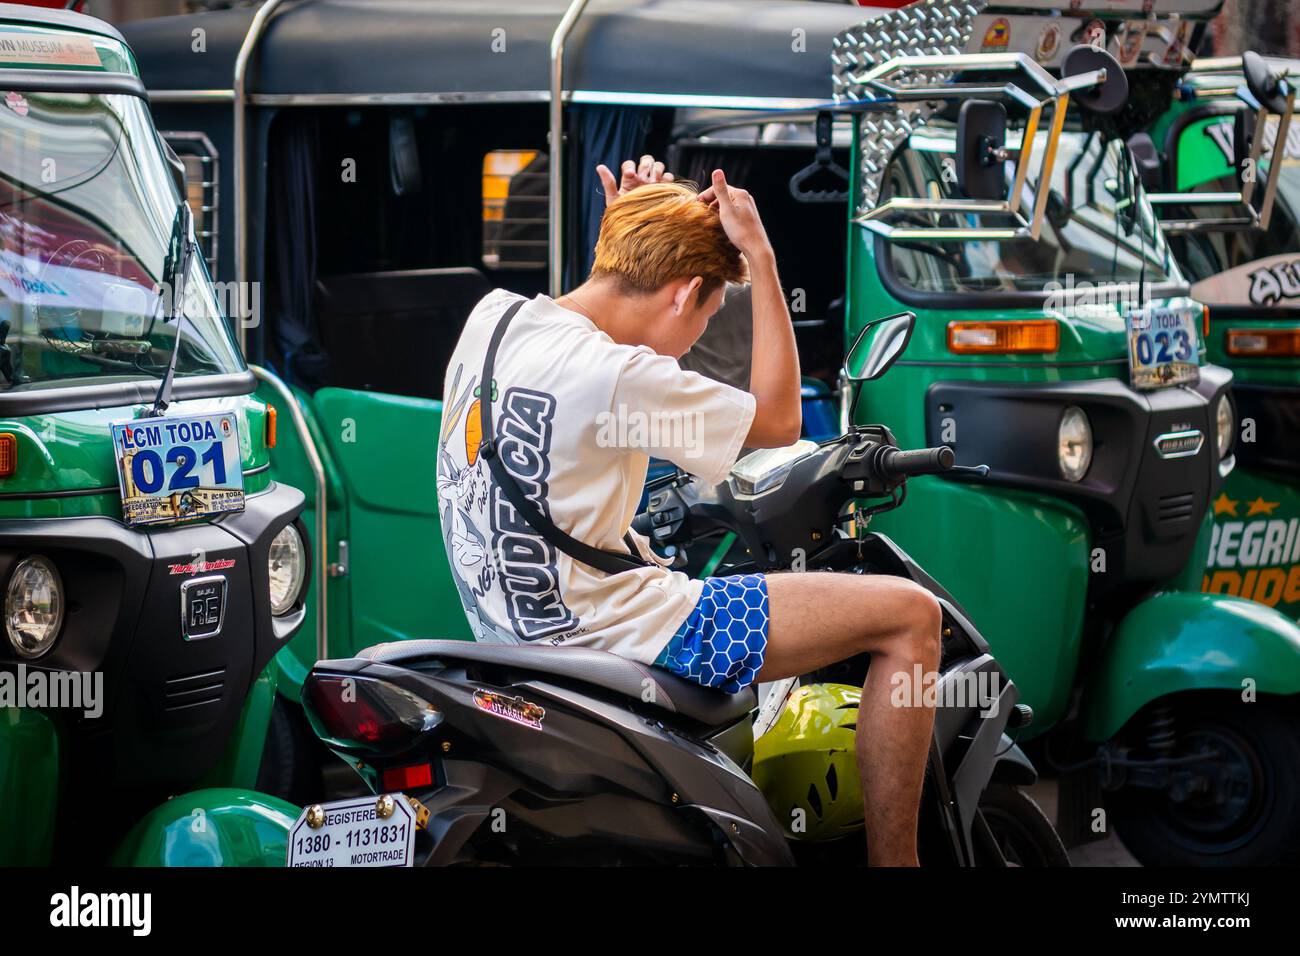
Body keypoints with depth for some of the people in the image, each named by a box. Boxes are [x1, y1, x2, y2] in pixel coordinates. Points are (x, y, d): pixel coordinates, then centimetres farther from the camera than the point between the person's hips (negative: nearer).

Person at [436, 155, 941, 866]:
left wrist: (624, 225, 15)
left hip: (509, 616, 10)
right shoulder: (611, 376, -22)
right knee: (908, 616, -7)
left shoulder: (492, 315, 2)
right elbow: (777, 419, -10)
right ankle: (891, 860, -2)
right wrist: (761, 259, -10)